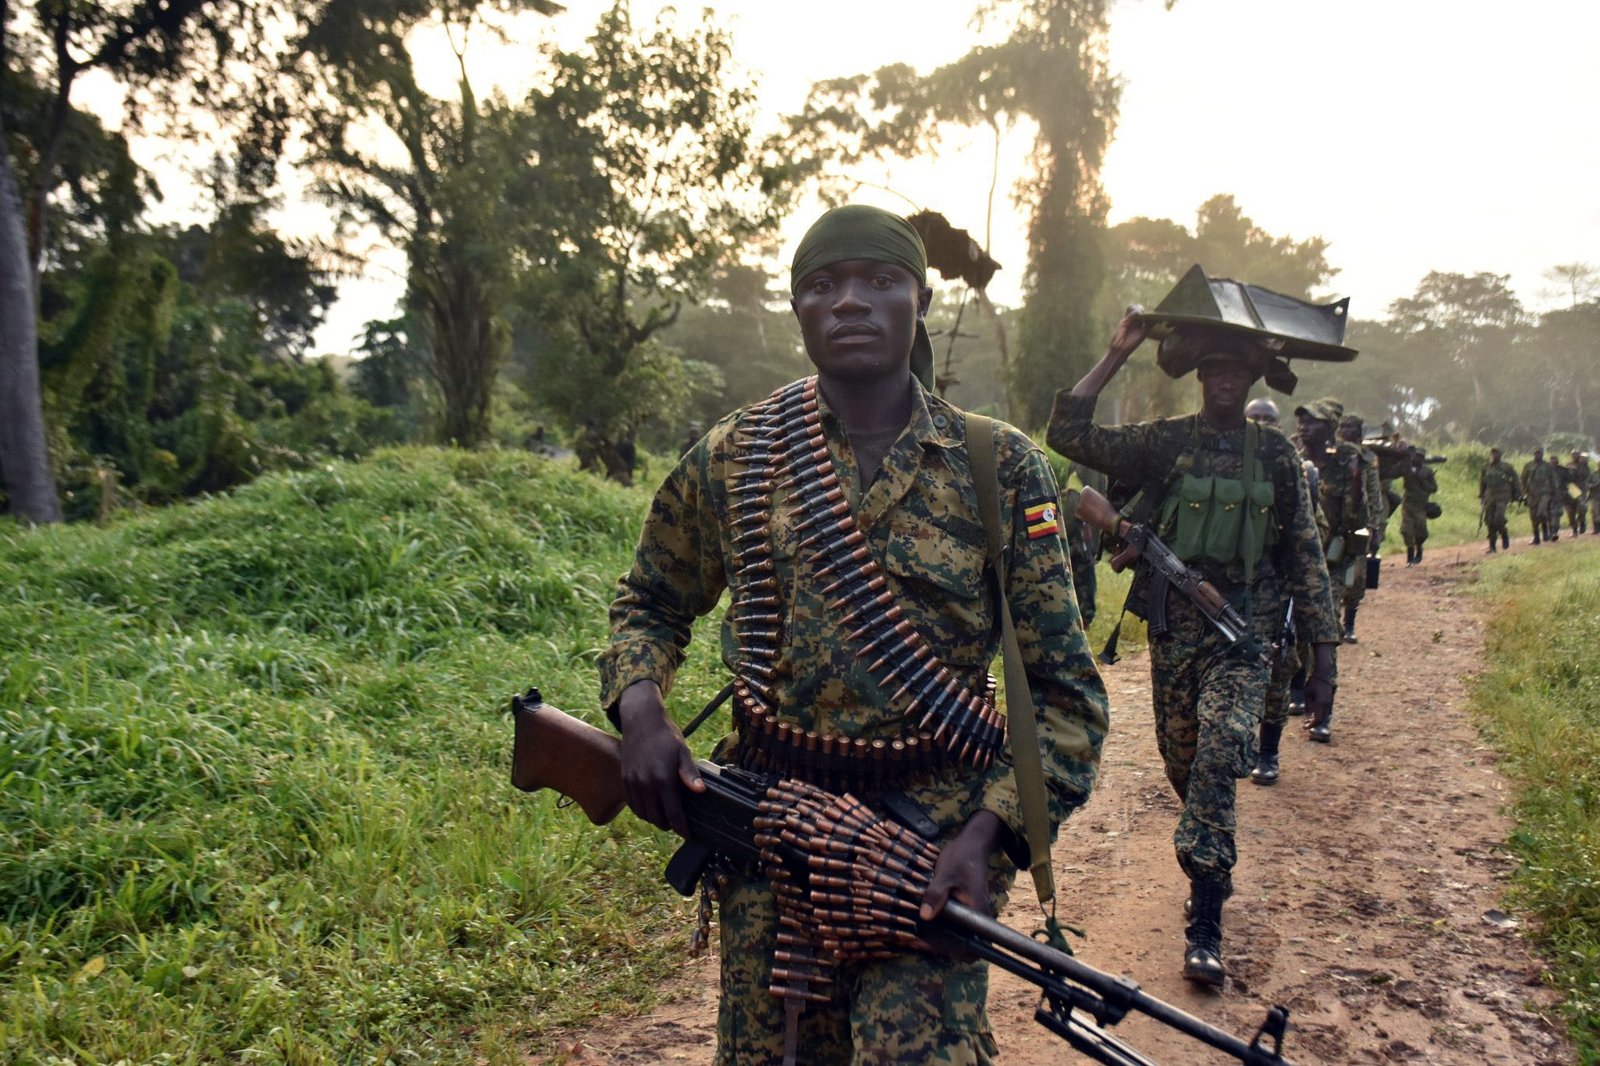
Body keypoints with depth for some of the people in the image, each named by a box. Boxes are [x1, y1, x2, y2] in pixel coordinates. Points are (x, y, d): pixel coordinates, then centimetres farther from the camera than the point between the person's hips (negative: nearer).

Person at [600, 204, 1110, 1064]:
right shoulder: (731, 459, 3)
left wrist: (988, 831, -15)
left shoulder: (1002, 468, -2)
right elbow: (649, 602, 17)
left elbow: (1066, 693, -1)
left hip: (934, 838, -2)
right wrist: (639, 707, -3)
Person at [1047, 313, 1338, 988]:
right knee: (1182, 763, 11)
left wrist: (1323, 652, 5)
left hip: (1244, 634, -1)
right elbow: (1068, 434, -8)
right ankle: (1213, 867, 41)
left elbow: (1305, 556, 9)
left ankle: (1204, 926, -11)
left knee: (1219, 759, -17)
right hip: (1173, 630, 2)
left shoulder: (1276, 456, 6)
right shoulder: (1163, 443, 3)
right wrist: (1116, 354, -8)